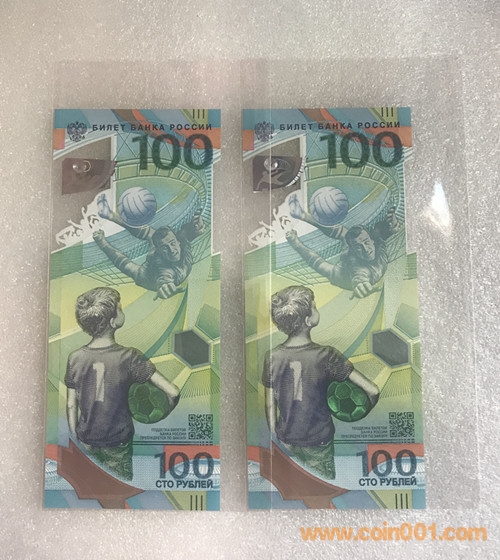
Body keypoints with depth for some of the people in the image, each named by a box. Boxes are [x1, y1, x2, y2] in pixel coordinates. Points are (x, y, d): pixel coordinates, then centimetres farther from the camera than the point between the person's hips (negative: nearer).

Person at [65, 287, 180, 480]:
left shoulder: (75, 358, -13)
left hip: (86, 441, 3)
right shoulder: (129, 357, -24)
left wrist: (74, 437, 10)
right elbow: (173, 392, -28)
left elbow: (71, 405, -4)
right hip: (118, 442, -3)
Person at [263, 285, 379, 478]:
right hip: (318, 442, -3)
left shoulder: (272, 357, -15)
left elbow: (270, 406, -6)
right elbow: (373, 391, -24)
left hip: (287, 441, 3)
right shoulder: (325, 355, -24)